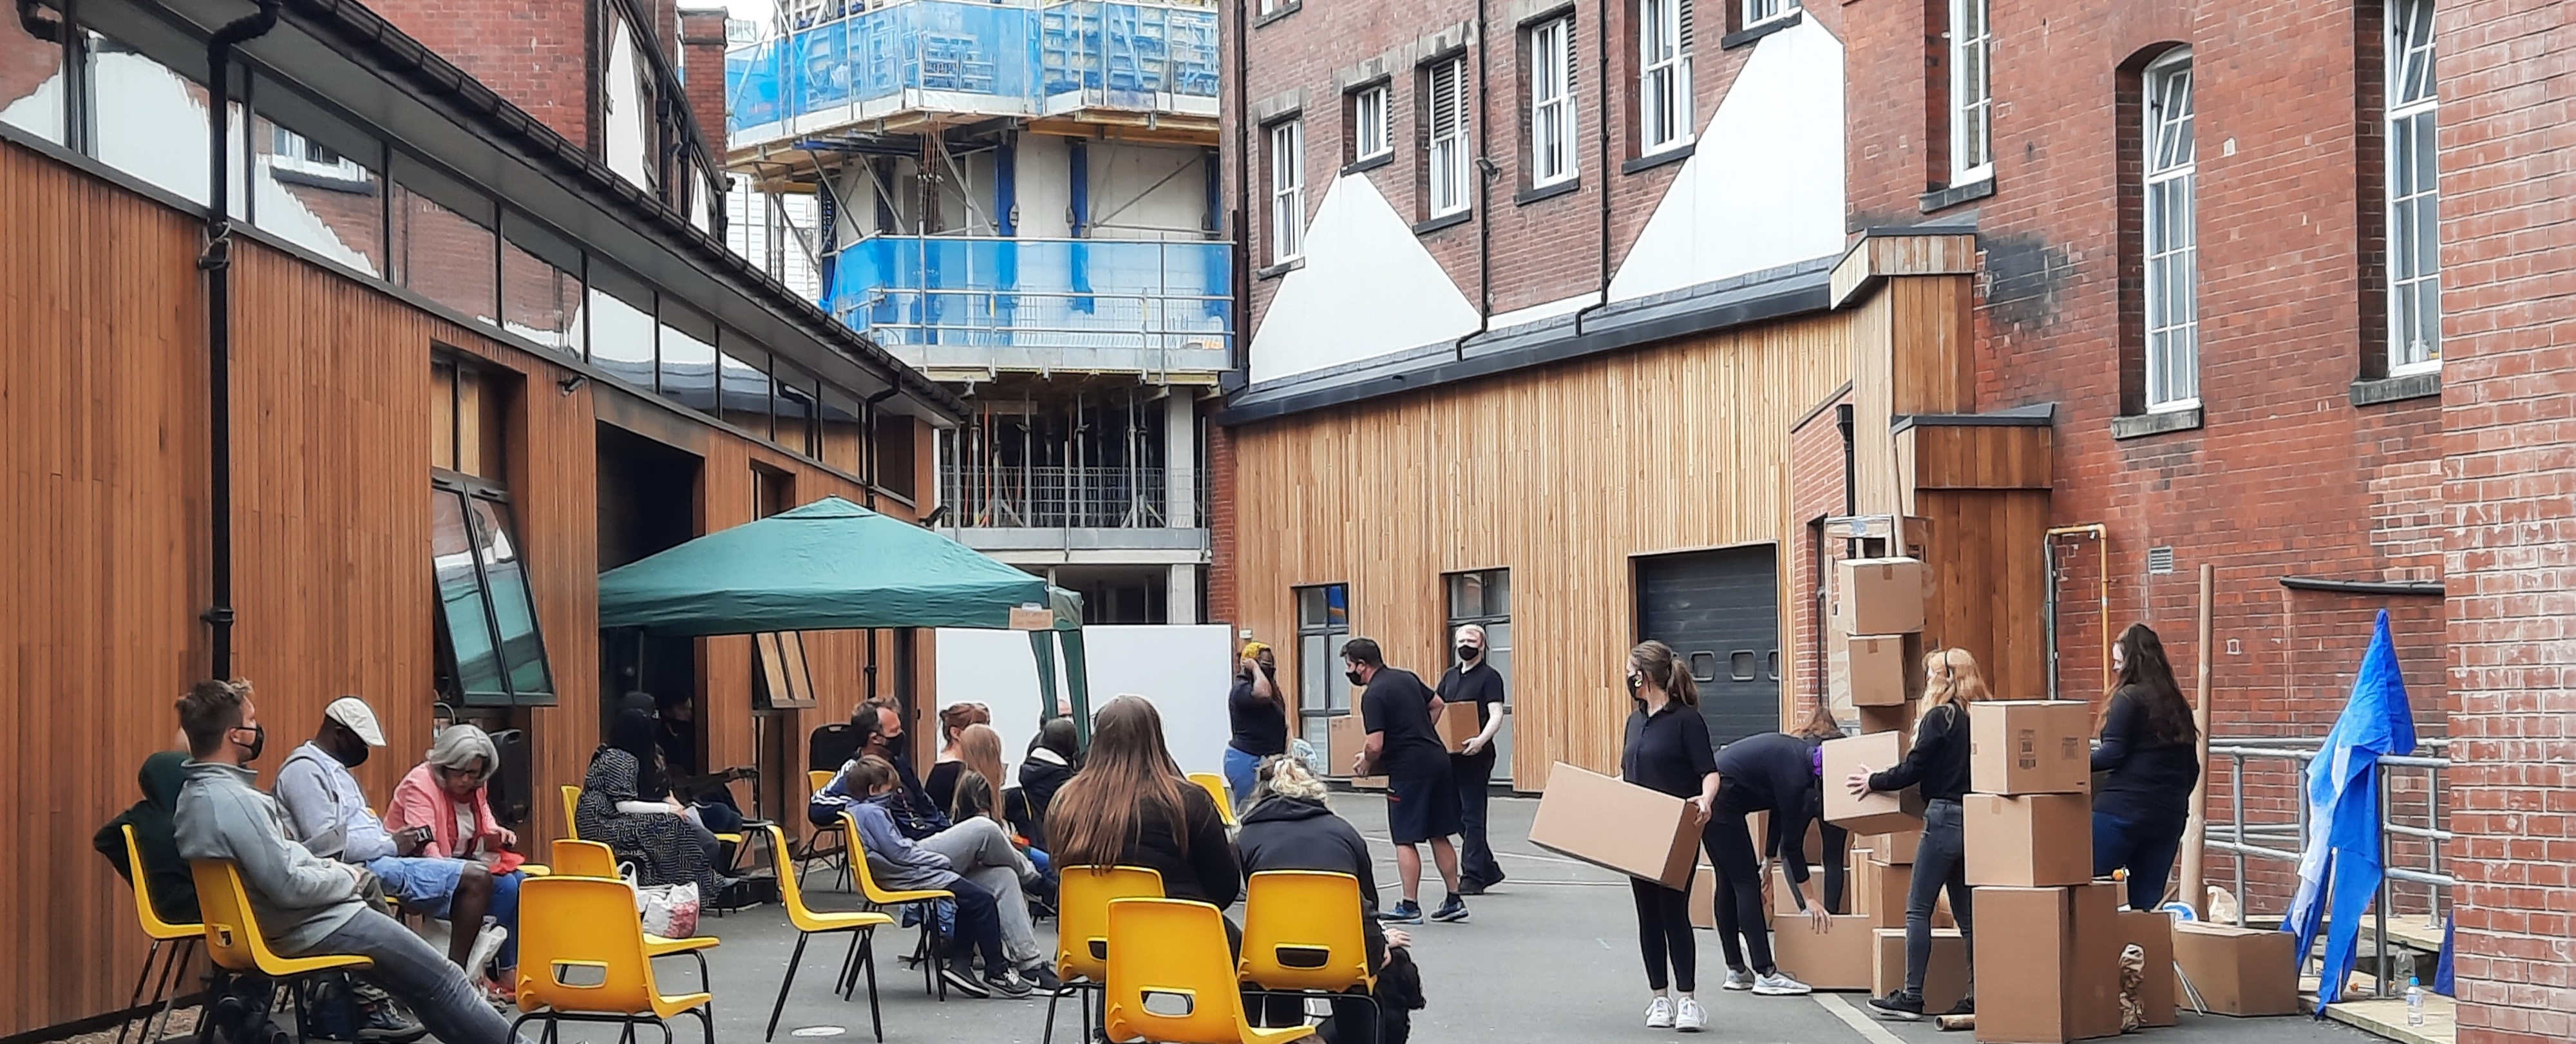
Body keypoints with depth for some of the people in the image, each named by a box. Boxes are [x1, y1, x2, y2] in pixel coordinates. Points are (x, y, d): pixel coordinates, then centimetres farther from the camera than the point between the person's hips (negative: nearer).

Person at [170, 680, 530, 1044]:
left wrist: (339, 871, 7)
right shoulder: (233, 801, -26)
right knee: (443, 980, 0)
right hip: (310, 929, -10)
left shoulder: (192, 795, 6)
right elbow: (289, 886, -26)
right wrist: (347, 877, -9)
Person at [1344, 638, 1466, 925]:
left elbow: (1376, 746, -18)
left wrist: (1365, 766, 2)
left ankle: (1409, 907, 1)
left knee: (1405, 840, 0)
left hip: (1409, 768, -8)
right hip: (1438, 759, 8)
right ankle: (1454, 901, 15)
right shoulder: (1407, 678, 12)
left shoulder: (1374, 695, -13)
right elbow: (1437, 704, 24)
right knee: (1439, 835, 13)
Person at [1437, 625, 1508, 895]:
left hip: (1475, 755, -8)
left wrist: (1482, 740, -33)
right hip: (1450, 754, 8)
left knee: (1472, 816, -6)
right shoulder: (1450, 676, 17)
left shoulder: (1489, 677, -6)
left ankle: (1472, 877, -2)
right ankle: (1489, 869, 22)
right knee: (1456, 815, 11)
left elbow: (1496, 715, -16)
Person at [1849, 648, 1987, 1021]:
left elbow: (1914, 768, -9)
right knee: (1967, 912, 10)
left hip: (1944, 817, -7)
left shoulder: (1939, 718, -9)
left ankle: (1911, 997, -4)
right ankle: (1977, 996, 7)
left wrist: (1874, 781, 6)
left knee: (1918, 908, -2)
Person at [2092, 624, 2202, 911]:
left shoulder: (2129, 698, -6)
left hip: (2122, 810, -7)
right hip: (2167, 816, 7)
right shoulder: (2177, 705, 16)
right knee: (2148, 901, 8)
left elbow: (2113, 753, -15)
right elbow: (2192, 768, 18)